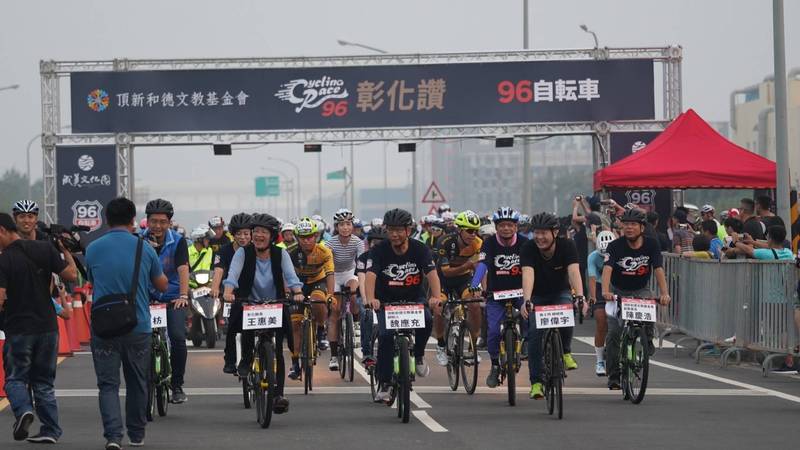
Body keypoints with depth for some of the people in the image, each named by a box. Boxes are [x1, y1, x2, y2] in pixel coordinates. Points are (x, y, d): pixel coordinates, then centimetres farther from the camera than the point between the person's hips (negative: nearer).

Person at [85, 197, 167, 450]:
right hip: (138, 325, 1)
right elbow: (162, 285, 11)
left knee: (108, 383, 0)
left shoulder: (93, 249, -2)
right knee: (137, 382, 16)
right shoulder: (144, 249, -2)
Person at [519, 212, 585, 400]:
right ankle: (536, 382, -7)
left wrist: (580, 296, -52)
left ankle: (566, 352, -3)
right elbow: (528, 274, -38)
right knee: (535, 334, -15)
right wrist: (527, 301, -54)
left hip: (560, 292, 0)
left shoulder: (567, 246, -22)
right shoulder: (528, 249, -23)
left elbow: (574, 271, -35)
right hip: (537, 295, 0)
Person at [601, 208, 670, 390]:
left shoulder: (651, 245, -11)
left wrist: (664, 293, -35)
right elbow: (607, 269, -29)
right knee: (614, 331, -13)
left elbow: (658, 270, -19)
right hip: (618, 291, -1)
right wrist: (605, 291, -48)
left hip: (640, 290, 1)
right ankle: (613, 375, -4)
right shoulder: (615, 246, -16)